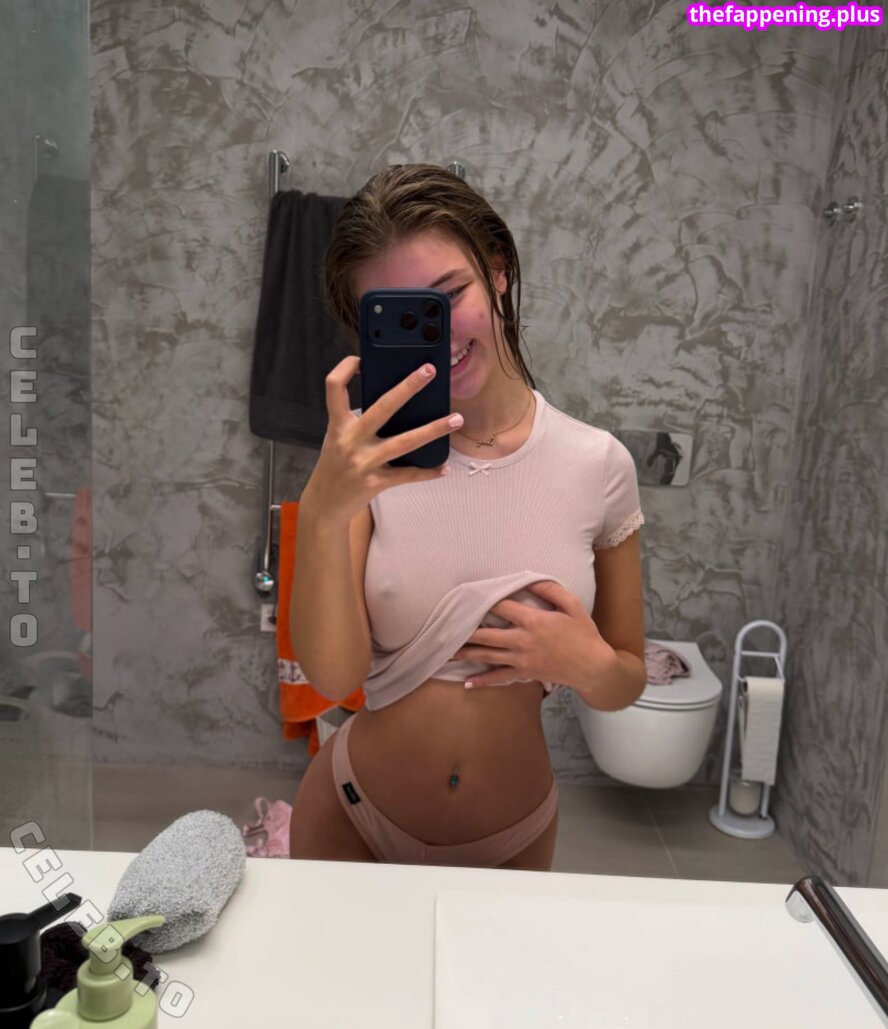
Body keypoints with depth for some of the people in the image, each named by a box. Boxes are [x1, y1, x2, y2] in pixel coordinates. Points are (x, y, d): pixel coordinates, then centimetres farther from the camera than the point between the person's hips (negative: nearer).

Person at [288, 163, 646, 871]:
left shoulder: (598, 464, -12)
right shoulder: (375, 457, -13)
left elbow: (627, 685, -2)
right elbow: (333, 677, -22)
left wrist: (590, 665, -24)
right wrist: (321, 513, -37)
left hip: (516, 835, 1)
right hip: (353, 818, 0)